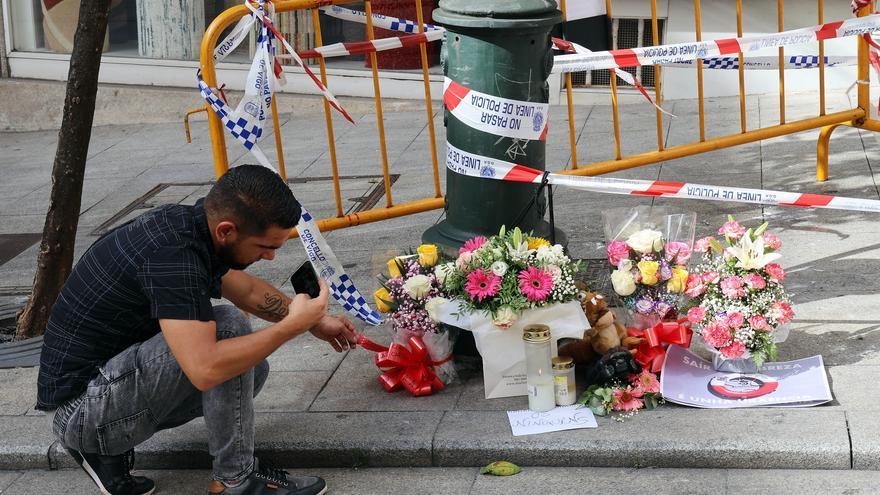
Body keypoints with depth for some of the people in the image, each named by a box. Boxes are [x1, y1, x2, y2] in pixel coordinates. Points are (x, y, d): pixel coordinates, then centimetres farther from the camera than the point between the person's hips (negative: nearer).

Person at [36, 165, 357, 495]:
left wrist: (313, 322, 20)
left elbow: (248, 290, 21)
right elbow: (205, 369, -36)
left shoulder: (184, 223, 1)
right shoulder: (171, 254, -29)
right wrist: (293, 325, -25)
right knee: (228, 326, -20)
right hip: (81, 404, -10)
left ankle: (108, 449, 12)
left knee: (251, 367, 13)